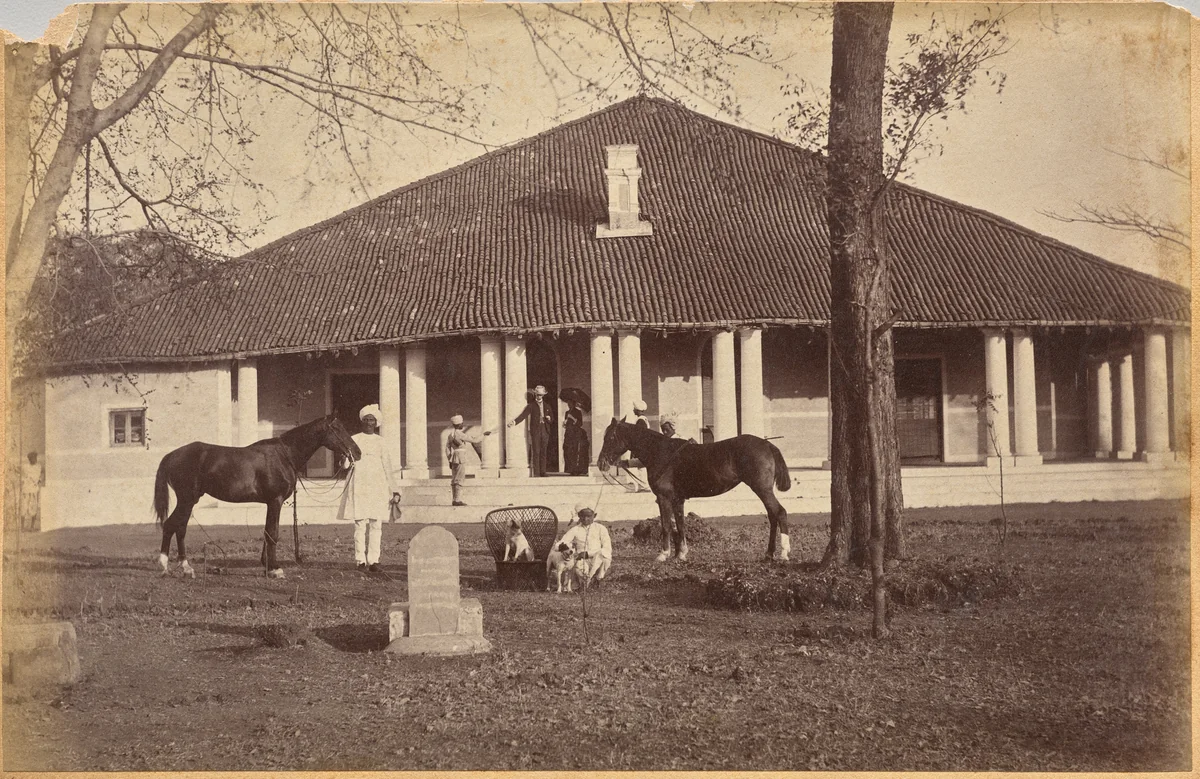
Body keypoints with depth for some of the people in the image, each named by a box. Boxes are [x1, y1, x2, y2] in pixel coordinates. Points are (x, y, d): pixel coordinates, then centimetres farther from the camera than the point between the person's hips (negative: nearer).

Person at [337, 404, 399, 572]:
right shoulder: (354, 440, 6)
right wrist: (345, 462, -26)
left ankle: (373, 560, -1)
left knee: (376, 524, -3)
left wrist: (395, 491, 7)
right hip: (359, 487, -2)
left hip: (378, 487, 2)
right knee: (360, 523, -6)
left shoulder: (380, 442, 11)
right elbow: (345, 463, 0)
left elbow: (388, 468, 12)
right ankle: (361, 560, -3)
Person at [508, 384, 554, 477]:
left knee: (543, 453, 3)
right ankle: (535, 474, -6)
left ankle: (543, 473, 6)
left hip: (545, 431, 3)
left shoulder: (547, 406, 16)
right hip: (535, 432, -3)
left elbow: (552, 420, 22)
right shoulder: (531, 405, 2)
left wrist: (549, 419, -3)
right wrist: (514, 421, -28)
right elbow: (523, 415, -11)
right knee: (535, 453, -7)